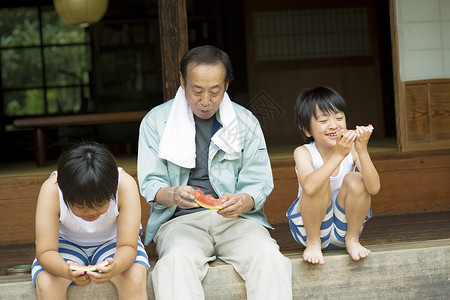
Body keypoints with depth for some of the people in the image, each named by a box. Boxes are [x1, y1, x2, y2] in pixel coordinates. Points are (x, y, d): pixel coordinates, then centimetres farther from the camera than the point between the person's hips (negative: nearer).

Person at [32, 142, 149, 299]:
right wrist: (67, 271, -53)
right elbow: (45, 252, -31)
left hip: (112, 240, 0)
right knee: (45, 283, -30)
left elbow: (128, 246, -30)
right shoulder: (51, 190, -31)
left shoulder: (126, 185, -31)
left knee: (136, 278, -31)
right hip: (67, 242, 0)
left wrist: (115, 268, -54)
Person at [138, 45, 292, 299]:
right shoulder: (156, 121, 6)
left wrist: (242, 201, -19)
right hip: (181, 220, -1)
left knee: (268, 257, -31)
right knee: (177, 261, -36)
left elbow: (259, 183, 6)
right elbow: (150, 185, 2)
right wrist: (173, 195, -23)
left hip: (237, 218, 2)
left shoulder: (245, 121, 10)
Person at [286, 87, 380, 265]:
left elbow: (374, 188, -25)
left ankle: (352, 239, -4)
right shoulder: (304, 153, -15)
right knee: (321, 182, -29)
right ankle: (313, 243, -10)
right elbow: (309, 187, -38)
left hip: (343, 225, 2)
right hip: (311, 227, -2)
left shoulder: (352, 150, -10)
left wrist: (362, 151, -37)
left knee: (355, 180, -24)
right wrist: (339, 155, -43)